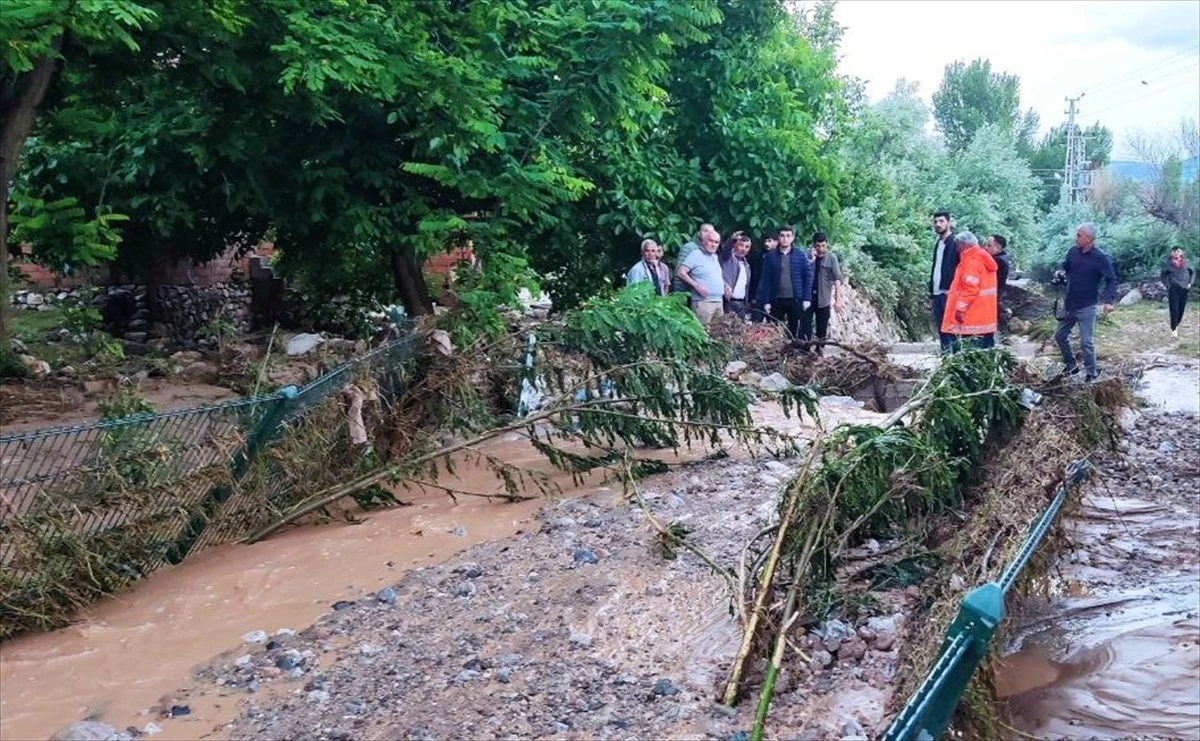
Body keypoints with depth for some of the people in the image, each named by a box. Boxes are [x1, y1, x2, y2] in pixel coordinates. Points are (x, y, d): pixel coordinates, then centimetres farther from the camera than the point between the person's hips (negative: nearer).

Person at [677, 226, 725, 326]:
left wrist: (725, 285, 15)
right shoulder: (696, 254, -5)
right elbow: (680, 272, -13)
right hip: (703, 302, -8)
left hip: (719, 302, 8)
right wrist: (697, 286, -19)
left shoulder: (715, 257, 19)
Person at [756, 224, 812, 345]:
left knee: (794, 331, 8)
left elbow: (808, 277, 3)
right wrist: (765, 301, -5)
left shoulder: (800, 256, 2)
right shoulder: (770, 256, 1)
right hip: (776, 300, 0)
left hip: (795, 300, 0)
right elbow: (765, 280, 0)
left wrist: (806, 299, -3)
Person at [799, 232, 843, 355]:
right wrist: (811, 260, -18)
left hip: (823, 297, -1)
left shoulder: (831, 258, -4)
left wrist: (838, 299, -14)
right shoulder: (808, 256, 2)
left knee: (822, 326, 8)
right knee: (805, 322, -2)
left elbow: (837, 279, -8)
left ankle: (820, 349, 21)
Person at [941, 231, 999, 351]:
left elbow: (970, 287, -22)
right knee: (985, 347, 10)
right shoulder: (983, 258, 18)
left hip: (972, 316, -10)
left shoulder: (972, 261, -14)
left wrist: (961, 308, -21)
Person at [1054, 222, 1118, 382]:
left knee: (1086, 342, -5)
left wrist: (1109, 300, -25)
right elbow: (1064, 266, 16)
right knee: (1060, 335, 15)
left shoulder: (1100, 258, -16)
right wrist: (1061, 272, -9)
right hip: (1069, 304, 6)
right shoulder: (1073, 251, -1)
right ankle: (1070, 365, 33)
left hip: (1086, 307, -6)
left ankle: (1092, 375, 8)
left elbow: (1111, 280, -13)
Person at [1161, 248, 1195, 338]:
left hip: (1184, 288, 2)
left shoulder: (1185, 262, 3)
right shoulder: (1169, 263, -1)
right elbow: (1163, 275, 10)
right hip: (1173, 289, -2)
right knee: (1174, 309, -7)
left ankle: (1176, 325, 24)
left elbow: (1193, 272, 13)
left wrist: (1190, 283, 3)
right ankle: (1174, 329, -3)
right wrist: (1167, 284, -1)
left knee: (1181, 309, 6)